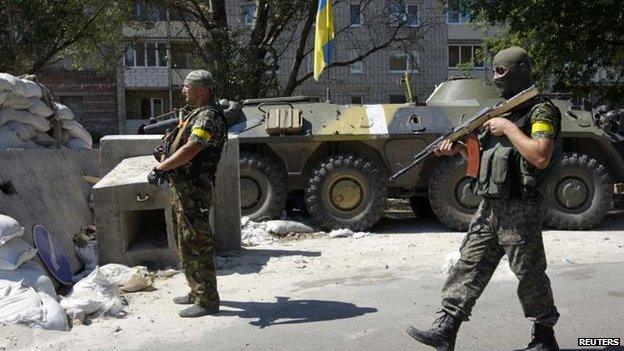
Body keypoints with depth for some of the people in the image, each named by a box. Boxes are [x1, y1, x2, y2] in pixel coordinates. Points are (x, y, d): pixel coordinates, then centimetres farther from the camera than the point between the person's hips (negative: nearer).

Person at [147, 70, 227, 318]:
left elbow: (191, 149, -25)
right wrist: (166, 167, 11)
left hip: (194, 189, -11)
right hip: (182, 187, 11)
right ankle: (197, 292, 30)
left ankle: (207, 301, 2)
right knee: (185, 242, 18)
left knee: (196, 243, -6)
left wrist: (161, 168, -21)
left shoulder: (208, 116, -15)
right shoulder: (198, 114, 19)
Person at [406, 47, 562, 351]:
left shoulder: (541, 110, -9)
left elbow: (541, 157, -25)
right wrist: (458, 147, 6)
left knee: (529, 273, 4)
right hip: (490, 205, 8)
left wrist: (509, 128, -18)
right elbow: (484, 152, 23)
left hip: (520, 208, -8)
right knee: (470, 263, 4)